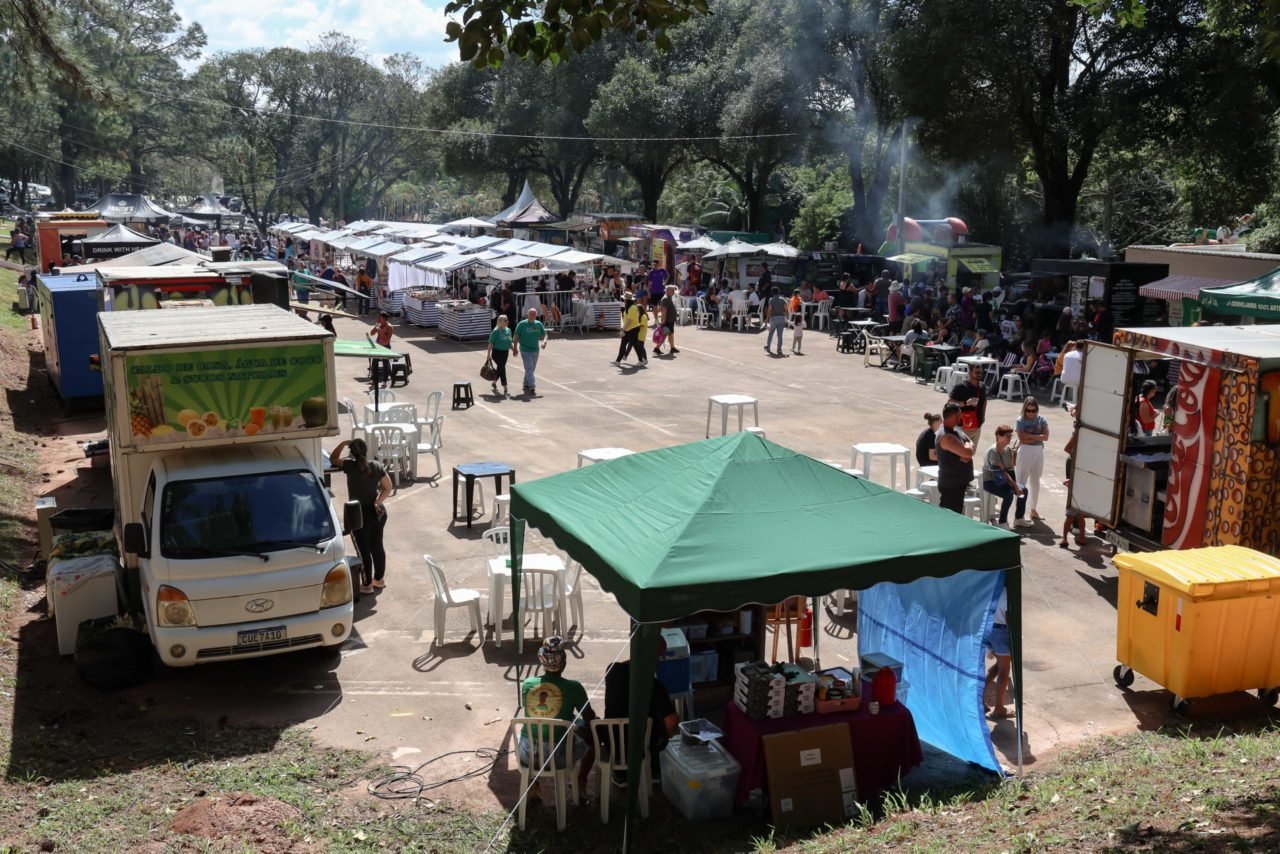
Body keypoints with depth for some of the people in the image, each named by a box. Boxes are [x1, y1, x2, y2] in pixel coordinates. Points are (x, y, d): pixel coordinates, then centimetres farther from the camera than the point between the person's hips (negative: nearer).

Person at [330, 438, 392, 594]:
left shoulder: (350, 466, -16)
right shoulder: (377, 466, -4)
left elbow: (333, 459, 2)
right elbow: (388, 488, 2)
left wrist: (343, 443, 6)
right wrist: (377, 502, 1)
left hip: (360, 515, -5)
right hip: (378, 512, 5)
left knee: (363, 550, 7)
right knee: (377, 546, 18)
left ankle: (367, 584, 16)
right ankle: (379, 579, 32)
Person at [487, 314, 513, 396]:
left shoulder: (508, 330, 7)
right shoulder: (496, 331, -13)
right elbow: (491, 343, -12)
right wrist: (489, 353, -14)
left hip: (505, 352, 7)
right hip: (497, 352, -7)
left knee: (500, 369, 18)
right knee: (502, 369, -10)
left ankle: (494, 383, 42)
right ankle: (505, 390, -9)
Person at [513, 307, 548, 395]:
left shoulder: (539, 324, 7)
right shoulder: (522, 324, -6)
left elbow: (544, 335, 13)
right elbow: (516, 336, -4)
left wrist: (544, 342, -8)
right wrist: (515, 348, -11)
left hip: (535, 350, 5)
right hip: (525, 350, -5)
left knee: (532, 369, 12)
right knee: (529, 369, -14)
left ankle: (526, 386, 25)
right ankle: (532, 386, -20)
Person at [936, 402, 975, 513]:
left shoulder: (956, 430, 8)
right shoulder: (946, 437, -25)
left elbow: (971, 444, 9)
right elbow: (967, 452, -30)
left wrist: (967, 452, -14)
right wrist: (968, 445, -6)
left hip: (959, 481, 10)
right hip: (951, 484, -10)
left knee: (957, 513, 20)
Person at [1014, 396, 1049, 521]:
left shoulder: (1041, 420, 2)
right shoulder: (1020, 421, -8)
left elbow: (1046, 437, -9)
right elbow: (1022, 440, -16)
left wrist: (1029, 435, -16)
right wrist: (1038, 438, -12)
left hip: (1039, 452, 4)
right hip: (1025, 452, -4)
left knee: (1035, 481, 14)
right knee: (1021, 481, -1)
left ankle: (1033, 509, 26)